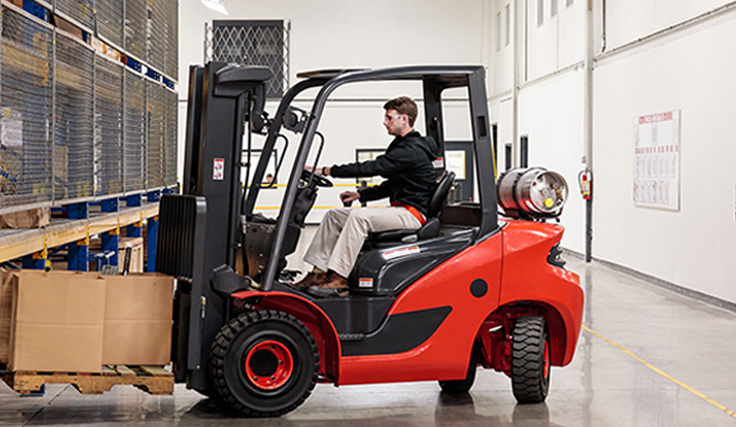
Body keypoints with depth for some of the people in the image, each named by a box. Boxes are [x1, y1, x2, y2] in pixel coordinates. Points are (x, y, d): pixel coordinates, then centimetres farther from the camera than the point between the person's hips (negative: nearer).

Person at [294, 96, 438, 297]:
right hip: (399, 210, 11)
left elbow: (372, 167, -23)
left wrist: (328, 171, -21)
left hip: (412, 213, -11)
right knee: (334, 215, 4)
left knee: (359, 217, -32)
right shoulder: (403, 146, 18)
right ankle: (319, 272, -3)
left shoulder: (412, 150, -16)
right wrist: (360, 194, 9)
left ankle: (338, 279, -33)